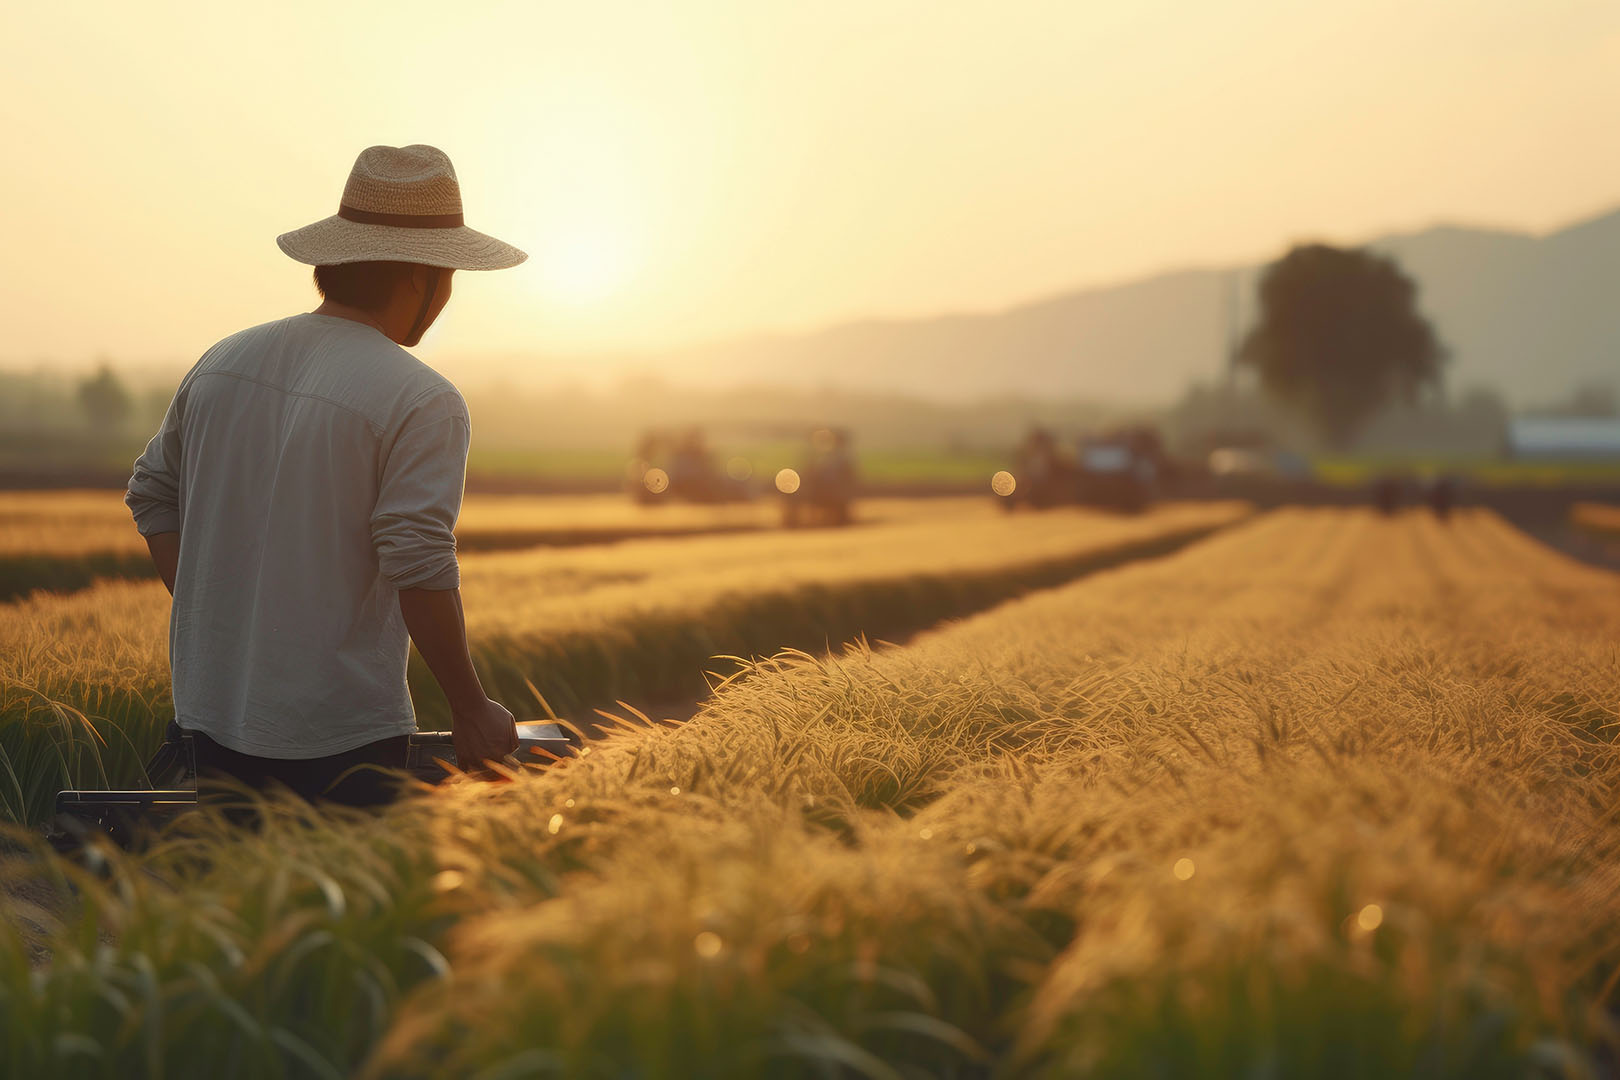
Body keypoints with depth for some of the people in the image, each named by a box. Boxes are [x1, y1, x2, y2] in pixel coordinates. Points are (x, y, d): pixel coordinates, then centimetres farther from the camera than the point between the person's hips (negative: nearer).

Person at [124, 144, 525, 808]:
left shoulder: (223, 362, 8)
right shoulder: (424, 403, -13)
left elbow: (152, 493, 16)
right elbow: (419, 566, -19)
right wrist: (471, 709, -9)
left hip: (210, 710, 6)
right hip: (340, 735, -6)